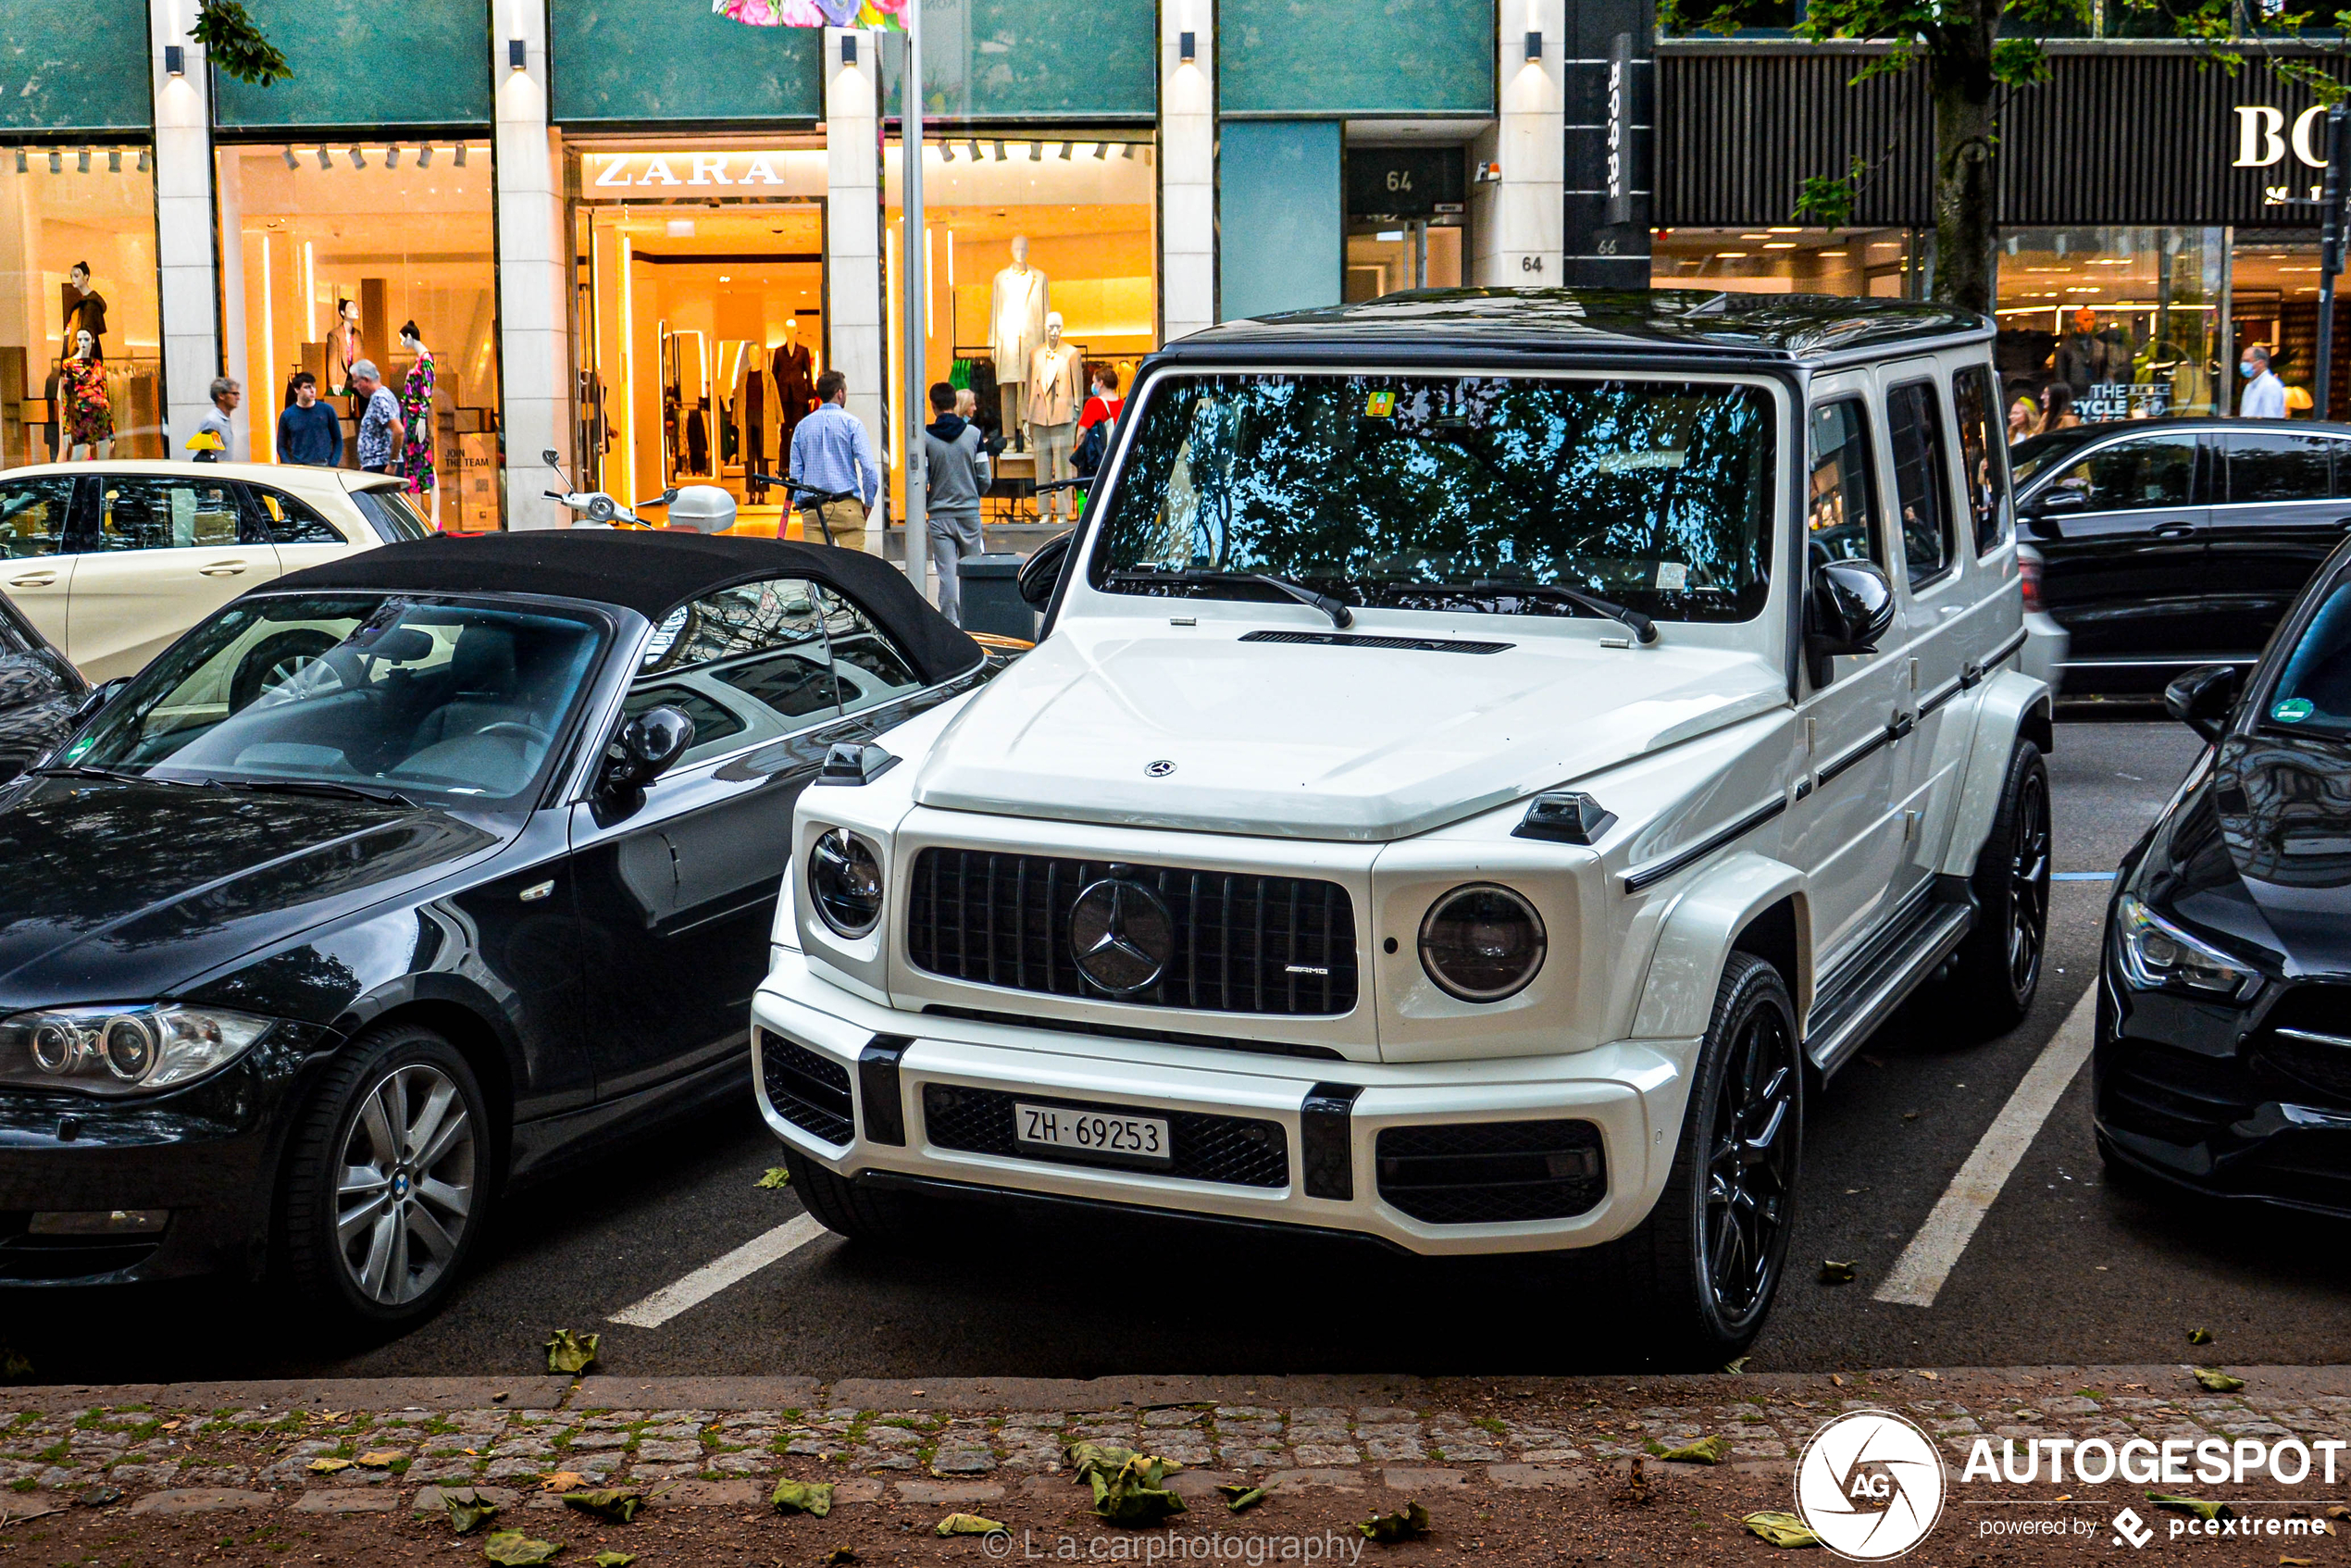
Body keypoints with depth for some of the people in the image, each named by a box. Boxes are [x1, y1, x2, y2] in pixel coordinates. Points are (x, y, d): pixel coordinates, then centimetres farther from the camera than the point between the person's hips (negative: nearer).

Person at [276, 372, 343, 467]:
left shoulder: (327, 410, 4)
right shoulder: (287, 415, 5)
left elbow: (338, 440, 10)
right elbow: (281, 446, 9)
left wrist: (333, 465, -1)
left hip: (324, 466, 0)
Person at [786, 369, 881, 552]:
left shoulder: (802, 426, 10)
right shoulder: (851, 423, -2)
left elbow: (795, 472, 9)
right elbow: (869, 467, -9)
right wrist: (869, 502, 2)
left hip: (813, 509, 4)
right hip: (847, 506, -3)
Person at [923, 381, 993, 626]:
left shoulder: (925, 437, -6)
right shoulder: (973, 433, -1)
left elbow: (920, 480, -7)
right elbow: (986, 478, 1)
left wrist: (927, 505, 11)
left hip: (940, 515, -1)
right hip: (970, 513, 1)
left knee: (947, 574, 0)